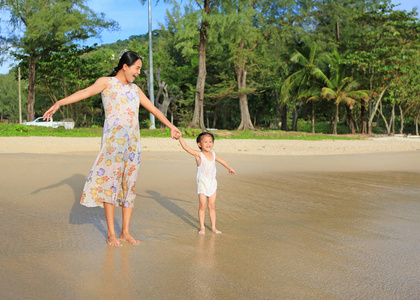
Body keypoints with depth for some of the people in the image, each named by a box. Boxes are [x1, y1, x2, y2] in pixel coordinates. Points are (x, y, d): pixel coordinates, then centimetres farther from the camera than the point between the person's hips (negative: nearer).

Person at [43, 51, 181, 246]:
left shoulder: (135, 89, 20)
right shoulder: (106, 82, 2)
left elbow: (153, 108, 29)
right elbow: (85, 92, -14)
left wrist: (170, 126, 37)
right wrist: (59, 103, -30)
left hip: (133, 141, 6)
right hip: (113, 139, -6)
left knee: (129, 183, 5)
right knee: (110, 181, -7)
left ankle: (125, 231, 11)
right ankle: (111, 233, -1)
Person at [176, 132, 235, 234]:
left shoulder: (213, 155, 5)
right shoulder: (199, 155, -10)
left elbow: (222, 161, 24)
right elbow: (186, 148, -21)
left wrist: (229, 168, 38)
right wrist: (180, 138, -33)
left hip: (212, 184, 4)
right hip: (202, 184, -4)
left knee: (212, 206, 8)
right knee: (202, 206, -2)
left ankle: (213, 227, 16)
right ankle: (202, 227, 10)